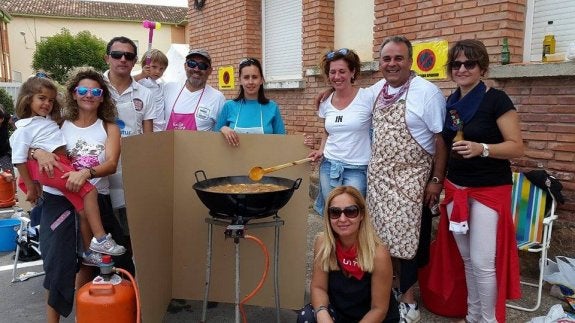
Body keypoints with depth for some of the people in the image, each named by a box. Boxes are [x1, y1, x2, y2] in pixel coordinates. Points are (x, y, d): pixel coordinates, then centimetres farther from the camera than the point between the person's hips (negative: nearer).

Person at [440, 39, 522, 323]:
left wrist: (481, 148, -29)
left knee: (482, 262, -4)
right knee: (466, 259, 14)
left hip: (489, 190, -6)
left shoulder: (496, 100, -11)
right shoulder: (450, 103, 8)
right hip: (455, 189, 6)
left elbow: (517, 147, -13)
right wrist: (438, 181, 15)